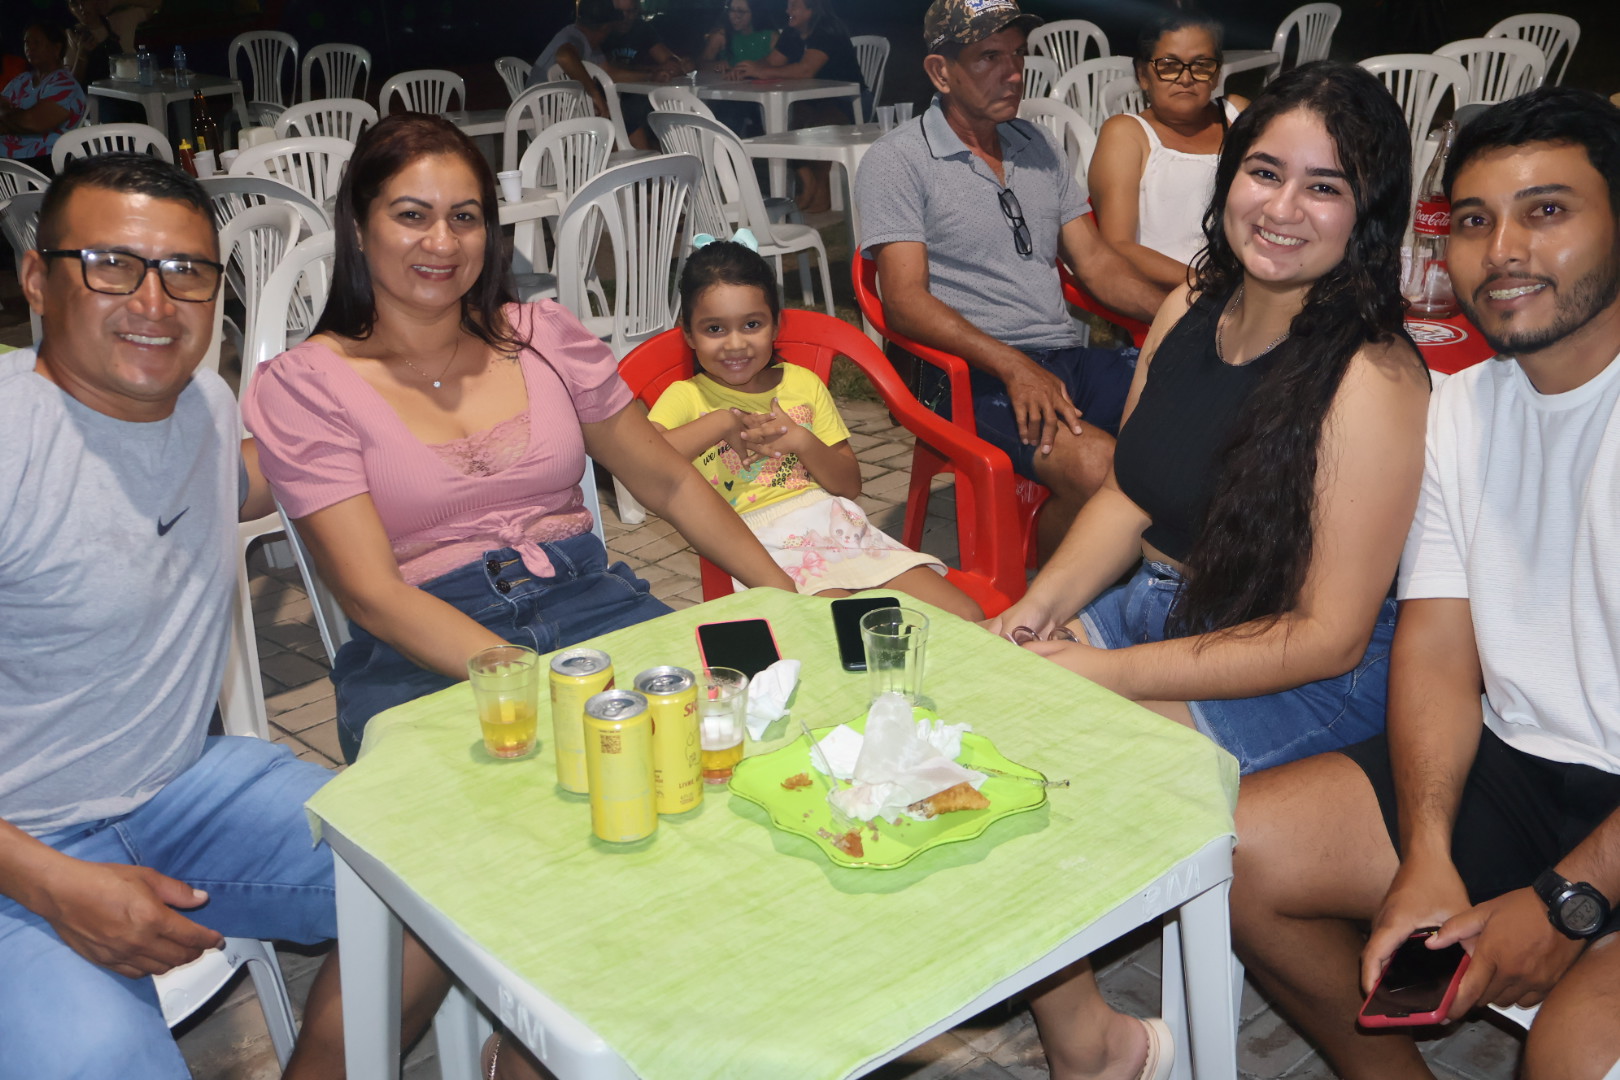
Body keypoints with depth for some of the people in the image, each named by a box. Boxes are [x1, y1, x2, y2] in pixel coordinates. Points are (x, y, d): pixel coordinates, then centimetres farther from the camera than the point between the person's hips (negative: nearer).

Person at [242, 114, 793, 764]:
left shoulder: (543, 336, 11)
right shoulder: (301, 386, 0)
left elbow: (668, 484, 16)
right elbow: (372, 593, -10)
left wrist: (789, 597, 5)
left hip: (589, 601, 4)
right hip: (422, 655, -4)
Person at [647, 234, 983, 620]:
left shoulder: (802, 383, 18)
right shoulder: (686, 398, 7)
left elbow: (850, 485, 14)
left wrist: (802, 441, -3)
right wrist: (722, 422, -11)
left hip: (839, 524, 5)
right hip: (766, 546, -5)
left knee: (968, 619, -10)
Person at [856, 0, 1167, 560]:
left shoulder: (1037, 146, 19)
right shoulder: (895, 161, -1)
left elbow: (1094, 260, 16)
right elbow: (905, 300, -10)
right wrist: (1013, 366, -24)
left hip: (1066, 357, 6)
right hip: (974, 376, -6)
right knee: (1097, 467, -32)